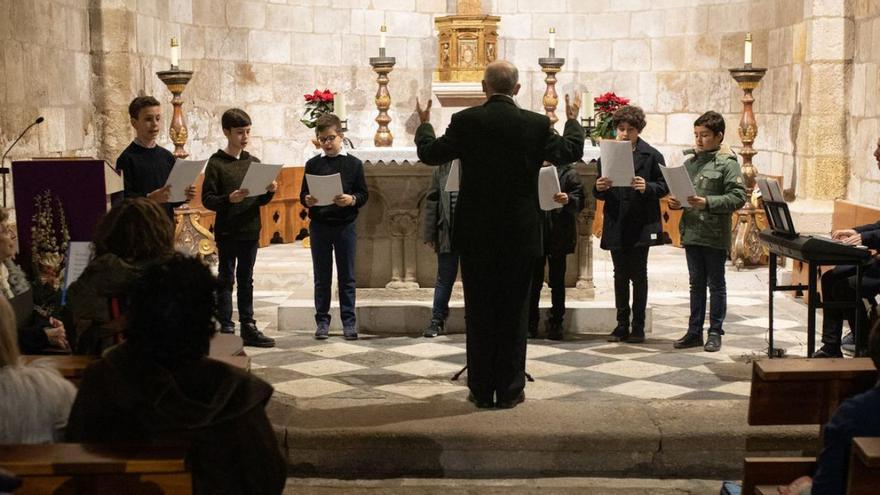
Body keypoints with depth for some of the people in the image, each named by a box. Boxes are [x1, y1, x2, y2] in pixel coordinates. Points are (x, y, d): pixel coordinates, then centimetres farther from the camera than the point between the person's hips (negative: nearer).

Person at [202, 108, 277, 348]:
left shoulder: (254, 162, 9)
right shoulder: (216, 163, -6)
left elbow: (261, 201, 12)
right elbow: (207, 199, -11)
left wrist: (269, 192, -9)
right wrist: (229, 199, -27)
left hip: (250, 231, 5)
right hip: (226, 233, -4)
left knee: (246, 281, 12)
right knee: (226, 280, 4)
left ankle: (248, 327, 17)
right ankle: (226, 328, 9)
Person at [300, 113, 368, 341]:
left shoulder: (353, 163, 1)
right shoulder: (313, 164, 5)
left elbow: (364, 194, 1)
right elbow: (303, 194, 7)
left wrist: (352, 200, -19)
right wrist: (307, 200, -15)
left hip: (345, 226, -1)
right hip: (319, 226, 1)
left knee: (347, 277, 5)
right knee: (322, 277, 7)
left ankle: (349, 321, 12)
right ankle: (322, 321, 15)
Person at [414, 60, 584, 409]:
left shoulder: (466, 121, -7)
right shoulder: (537, 124, -5)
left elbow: (429, 154, 5)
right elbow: (570, 152, 10)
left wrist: (424, 123, 24)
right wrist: (573, 120, 28)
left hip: (476, 235, 0)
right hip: (520, 235, 0)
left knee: (479, 313, 8)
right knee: (514, 313, 8)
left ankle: (481, 390, 12)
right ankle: (510, 390, 12)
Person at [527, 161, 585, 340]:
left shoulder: (569, 173, 3)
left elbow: (579, 201, -6)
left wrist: (568, 200, -26)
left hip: (558, 236, -2)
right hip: (534, 234, 2)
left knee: (557, 282, 5)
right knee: (533, 280, 5)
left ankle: (555, 324, 12)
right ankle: (530, 324, 11)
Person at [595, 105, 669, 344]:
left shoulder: (652, 155, 0)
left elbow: (664, 187, -3)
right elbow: (599, 193, 10)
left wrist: (647, 187, -21)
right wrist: (599, 188, -12)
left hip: (641, 225, -3)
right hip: (616, 225, 3)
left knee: (638, 276, 2)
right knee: (620, 276, 9)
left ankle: (638, 326, 10)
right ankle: (622, 324, 16)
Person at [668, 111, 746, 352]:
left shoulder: (728, 164, -7)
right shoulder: (690, 162, 11)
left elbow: (738, 198, -15)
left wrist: (707, 203, -23)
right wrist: (676, 202, -3)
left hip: (715, 235, -6)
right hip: (691, 233, 6)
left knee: (716, 285, 6)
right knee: (696, 284, 13)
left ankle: (715, 333, 15)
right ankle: (694, 332, 21)